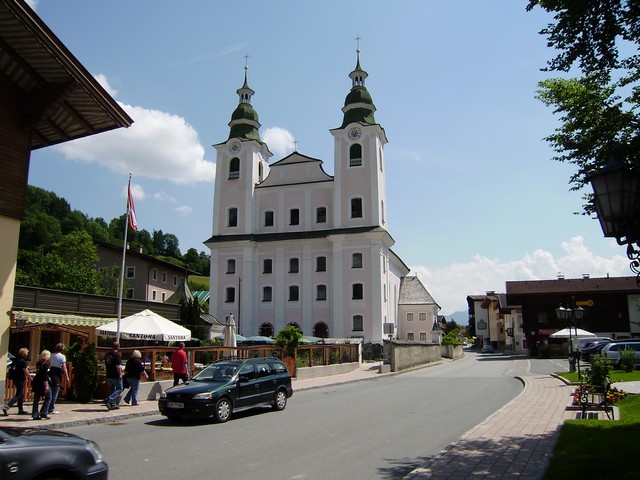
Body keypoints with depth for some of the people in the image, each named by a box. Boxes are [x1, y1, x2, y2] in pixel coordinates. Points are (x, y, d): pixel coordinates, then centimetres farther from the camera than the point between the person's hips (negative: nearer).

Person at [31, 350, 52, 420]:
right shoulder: (45, 364, -14)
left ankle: (35, 415, 11)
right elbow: (45, 375, -19)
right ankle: (43, 413, 0)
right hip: (42, 383, -8)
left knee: (36, 399, 10)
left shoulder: (38, 363, 9)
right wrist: (46, 385, -20)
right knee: (48, 398, 4)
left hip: (36, 382, 8)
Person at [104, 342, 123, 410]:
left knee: (112, 390, 14)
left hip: (109, 376, 8)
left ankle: (113, 405, 14)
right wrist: (120, 374, -16)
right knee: (119, 389, 0)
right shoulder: (117, 355, -14)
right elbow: (118, 366, -19)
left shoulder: (108, 355, 12)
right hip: (116, 376, -8)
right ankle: (108, 400, -15)